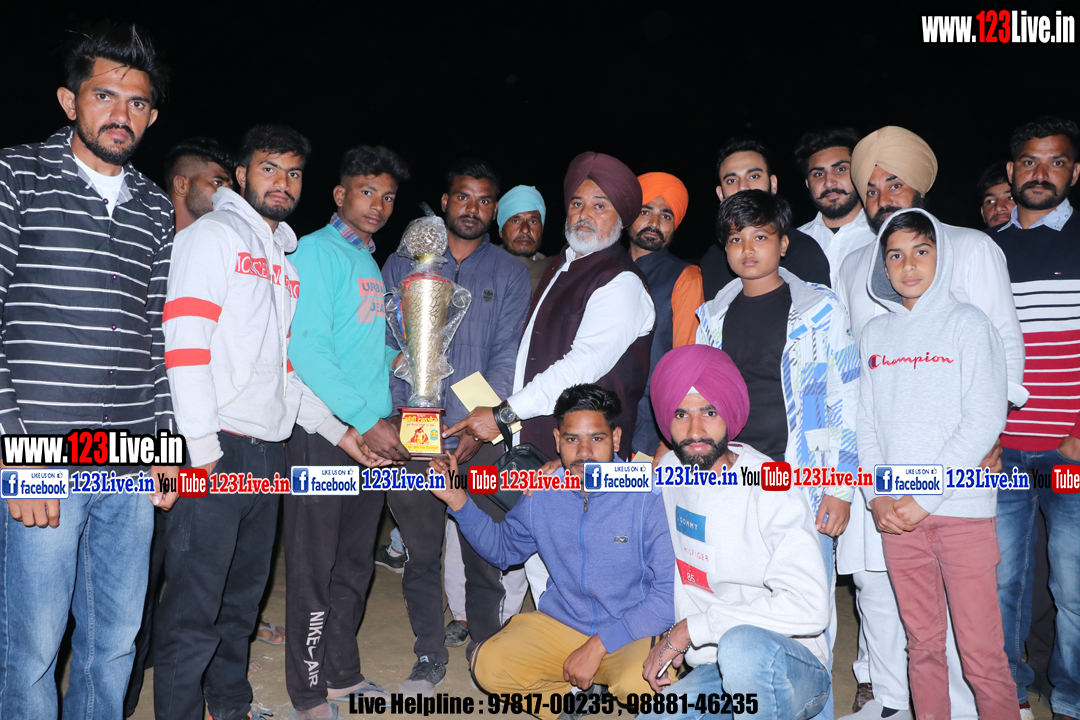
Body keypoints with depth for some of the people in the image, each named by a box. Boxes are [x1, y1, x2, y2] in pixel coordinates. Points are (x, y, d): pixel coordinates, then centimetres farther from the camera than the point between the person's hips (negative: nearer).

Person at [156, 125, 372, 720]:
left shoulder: (285, 259, 21)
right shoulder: (212, 235, -2)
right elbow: (185, 341, -14)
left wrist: (336, 429, 19)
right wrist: (202, 447, -19)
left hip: (268, 450, 8)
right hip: (217, 450, -8)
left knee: (244, 595, 17)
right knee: (196, 605, -1)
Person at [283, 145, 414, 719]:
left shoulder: (371, 263, 17)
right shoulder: (316, 251, -7)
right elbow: (307, 348, -17)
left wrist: (395, 354, 6)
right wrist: (366, 420, -19)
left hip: (373, 432, 8)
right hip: (324, 431, -7)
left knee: (355, 562, 15)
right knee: (314, 563, 3)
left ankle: (342, 673, 29)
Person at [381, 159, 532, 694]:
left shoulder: (509, 273, 9)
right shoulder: (403, 265, 10)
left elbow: (508, 355, 0)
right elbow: (386, 344, 5)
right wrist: (395, 414, -8)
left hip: (480, 438, 0)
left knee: (485, 550, 7)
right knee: (421, 552, 7)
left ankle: (484, 646, 29)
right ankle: (429, 655, 23)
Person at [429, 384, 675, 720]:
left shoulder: (649, 495, -18)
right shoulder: (542, 496, -2)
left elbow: (669, 592, -19)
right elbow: (503, 548, 17)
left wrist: (598, 645, -21)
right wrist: (459, 500, 2)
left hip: (635, 632, -4)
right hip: (560, 625, 4)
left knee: (640, 683, -35)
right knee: (489, 667, -17)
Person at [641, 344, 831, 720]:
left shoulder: (771, 489, -18)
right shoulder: (668, 471, 2)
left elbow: (809, 608, -26)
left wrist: (690, 628, -21)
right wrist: (667, 633, 8)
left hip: (791, 670, -6)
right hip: (710, 671, 6)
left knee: (743, 645, -37)